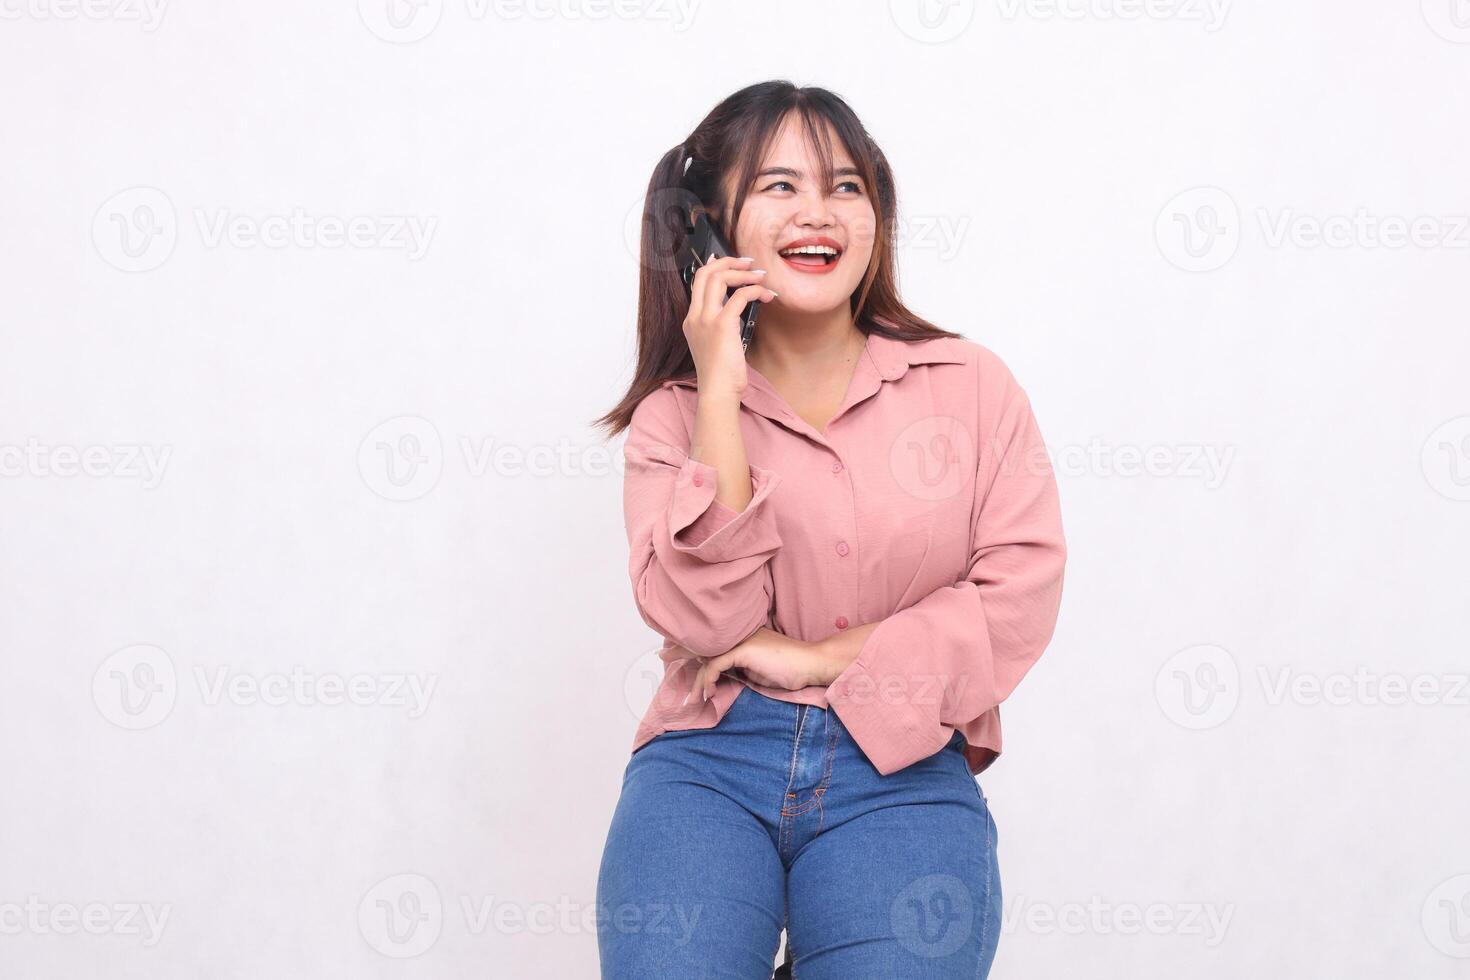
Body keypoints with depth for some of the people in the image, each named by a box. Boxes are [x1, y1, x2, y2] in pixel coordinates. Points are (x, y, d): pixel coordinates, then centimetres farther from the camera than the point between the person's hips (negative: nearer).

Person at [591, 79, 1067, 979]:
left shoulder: (969, 384, 7)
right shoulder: (672, 415, 8)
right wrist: (720, 397, -8)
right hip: (711, 761, 0)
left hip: (902, 768, 0)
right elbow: (705, 621, -6)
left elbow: (1021, 593, -1)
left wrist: (815, 657, -6)